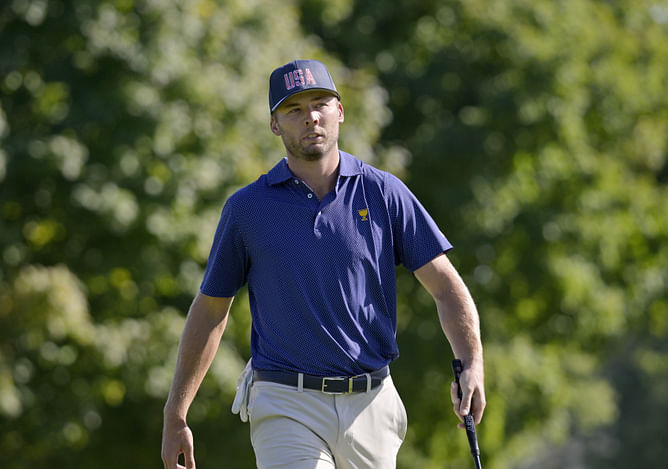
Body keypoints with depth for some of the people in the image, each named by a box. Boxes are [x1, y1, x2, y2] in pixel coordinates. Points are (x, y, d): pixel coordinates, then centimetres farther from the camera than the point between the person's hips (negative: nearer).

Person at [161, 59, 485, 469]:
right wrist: (175, 417, 8)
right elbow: (210, 311, 10)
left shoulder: (384, 193, 4)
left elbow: (446, 285, 2)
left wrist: (473, 365, -15)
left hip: (371, 405, 2)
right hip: (287, 409, -2)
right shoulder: (247, 207, 3)